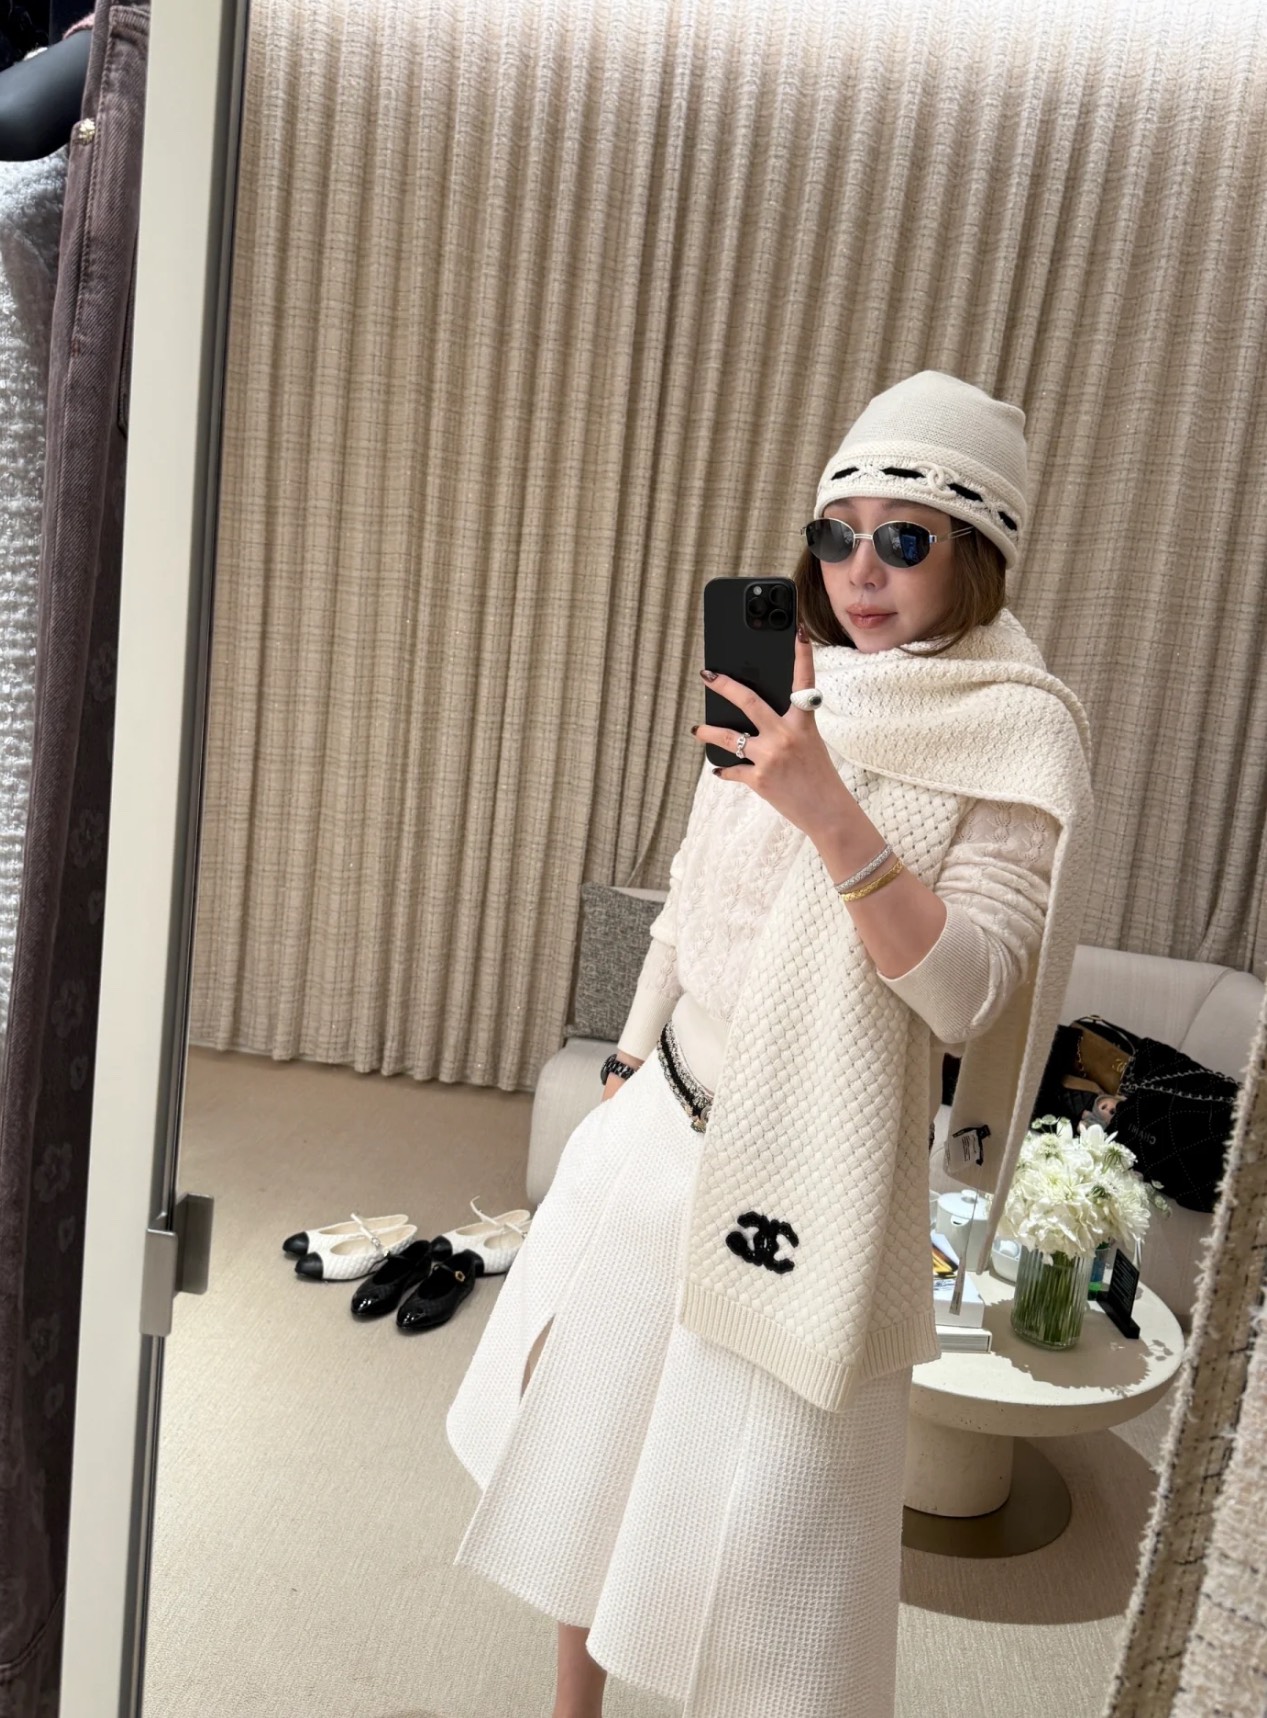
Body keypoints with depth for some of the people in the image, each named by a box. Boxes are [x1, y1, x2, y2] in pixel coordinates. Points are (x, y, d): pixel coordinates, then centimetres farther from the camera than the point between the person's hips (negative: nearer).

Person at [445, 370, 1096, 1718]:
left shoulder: (1018, 732, -11)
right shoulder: (791, 686, 6)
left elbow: (965, 992, -19)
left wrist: (829, 811, -29)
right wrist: (624, 1077, 15)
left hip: (805, 1167, -6)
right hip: (664, 1125, 7)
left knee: (756, 1507, 4)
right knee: (585, 1431, 19)